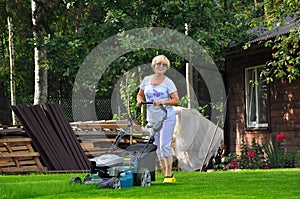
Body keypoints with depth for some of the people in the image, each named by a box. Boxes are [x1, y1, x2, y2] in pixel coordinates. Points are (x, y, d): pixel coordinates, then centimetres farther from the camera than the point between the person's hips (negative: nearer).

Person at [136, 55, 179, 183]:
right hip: (152, 118, 5)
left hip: (166, 118, -5)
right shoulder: (147, 80, 8)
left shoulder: (168, 82, -3)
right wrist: (139, 100, -4)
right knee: (157, 147, 6)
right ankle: (166, 174, 13)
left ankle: (169, 175, -8)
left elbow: (176, 100, -7)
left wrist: (162, 102, -21)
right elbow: (140, 94, 18)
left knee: (164, 145, -13)